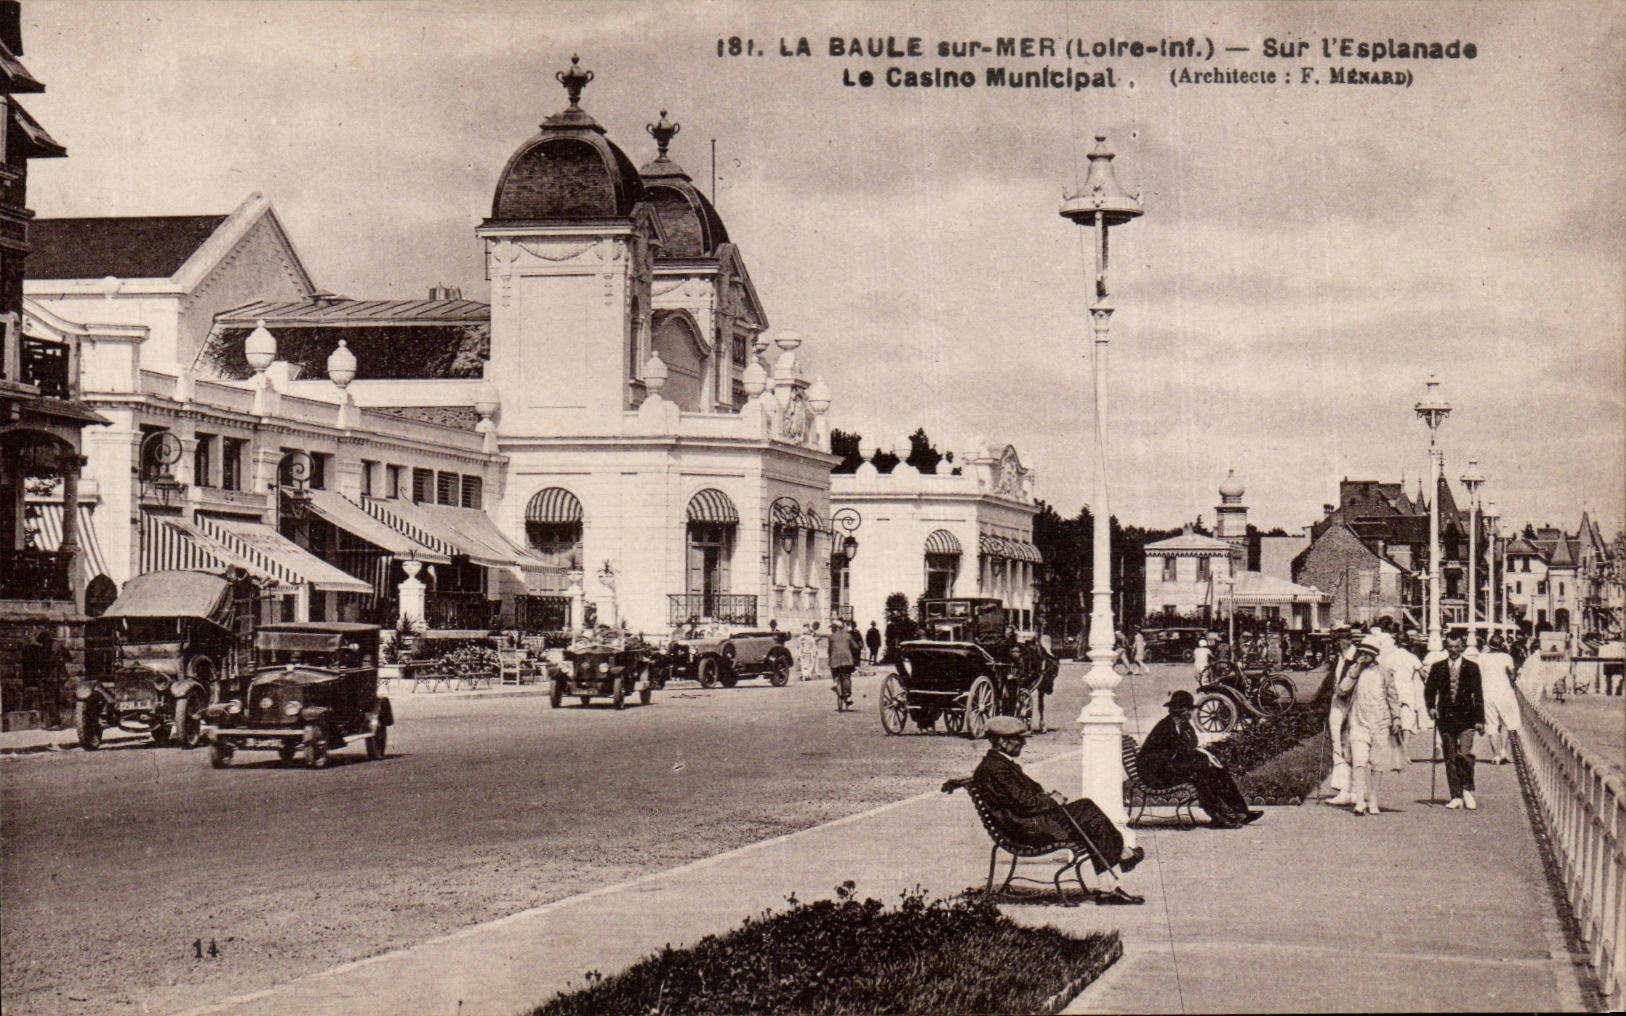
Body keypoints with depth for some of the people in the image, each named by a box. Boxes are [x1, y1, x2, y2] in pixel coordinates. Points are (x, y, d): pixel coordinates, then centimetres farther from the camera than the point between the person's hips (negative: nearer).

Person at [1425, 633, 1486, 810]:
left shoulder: (1471, 668, 4)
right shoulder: (1438, 668, 8)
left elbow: (1478, 694, 4)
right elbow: (1429, 690, 14)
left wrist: (1479, 720, 0)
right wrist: (1431, 707, -4)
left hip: (1466, 718, -2)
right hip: (1445, 718, 2)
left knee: (1465, 754, -16)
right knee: (1450, 758, 4)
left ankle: (1467, 790, 1)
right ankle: (1456, 797, 8)